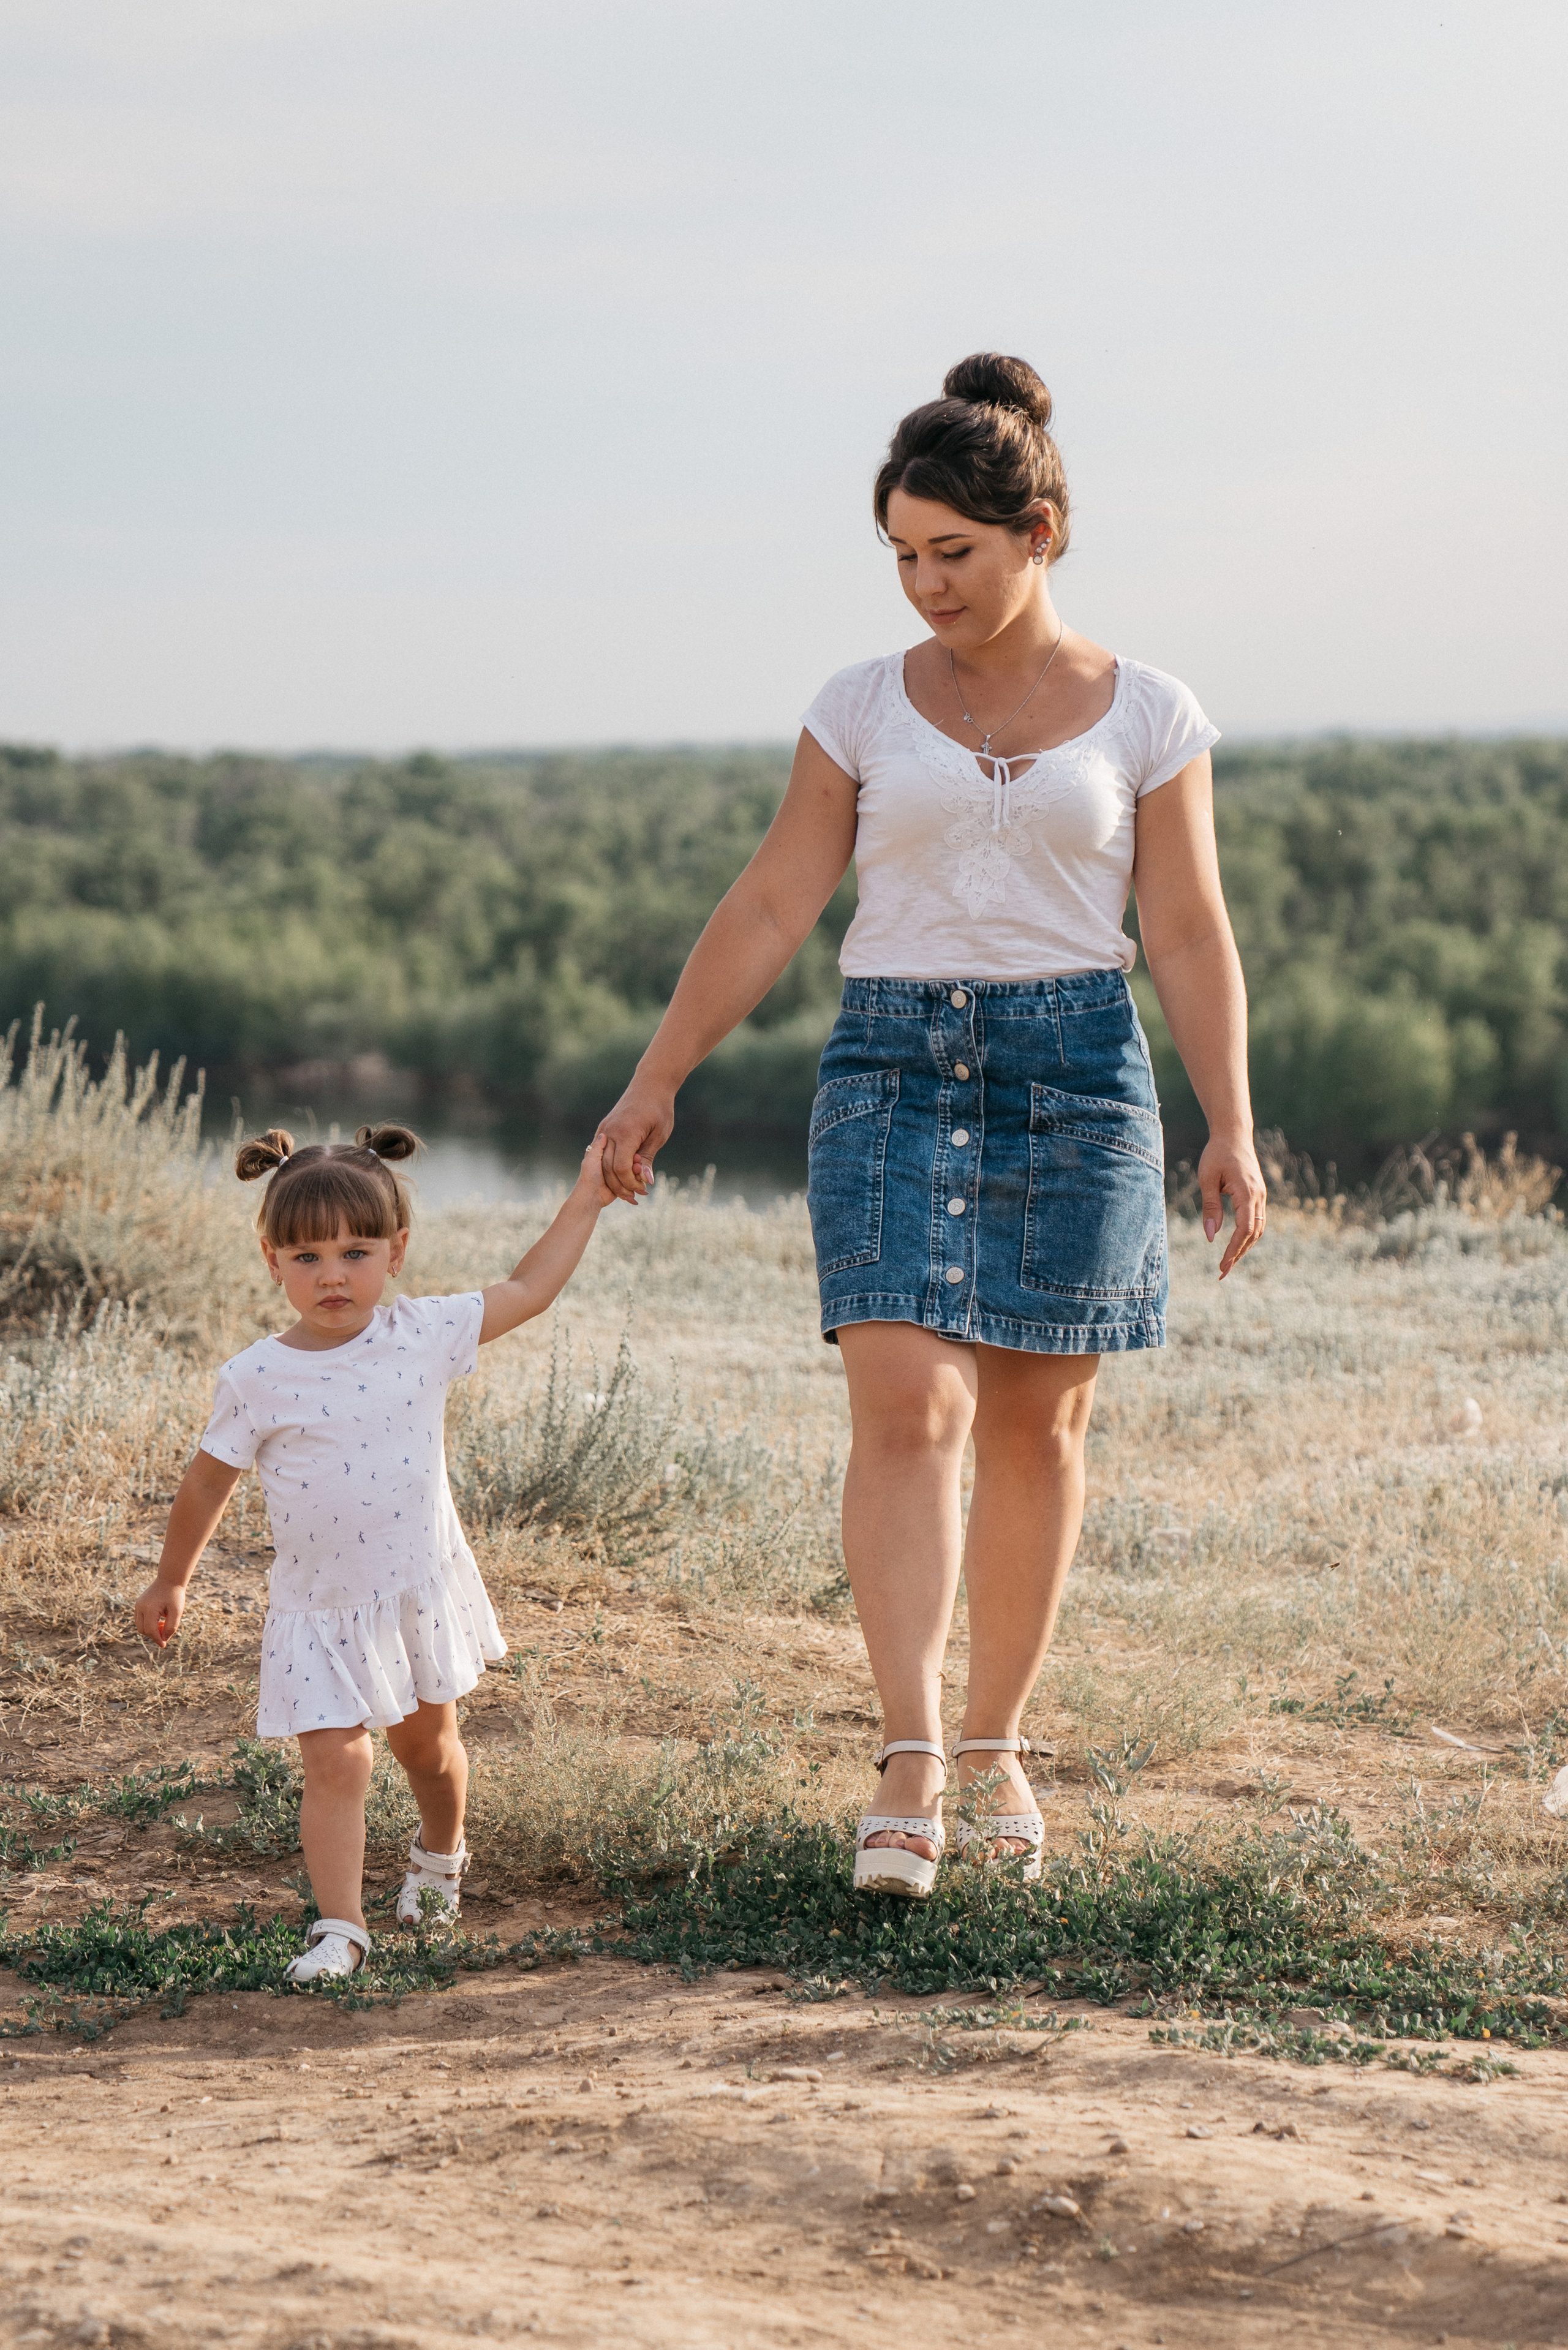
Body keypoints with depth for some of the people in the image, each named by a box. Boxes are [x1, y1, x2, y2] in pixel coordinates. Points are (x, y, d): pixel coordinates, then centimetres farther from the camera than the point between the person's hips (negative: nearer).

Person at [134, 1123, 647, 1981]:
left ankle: (440, 1853, 49)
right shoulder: (257, 1379, -13)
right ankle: (338, 1927, -5)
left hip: (421, 1590, 3)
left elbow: (528, 1290, 4)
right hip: (320, 1611, -2)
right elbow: (208, 1484, 0)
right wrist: (170, 1582, 9)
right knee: (335, 1762, -11)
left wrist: (586, 1198, 5)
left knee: (427, 1743, 20)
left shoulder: (425, 1335, -9)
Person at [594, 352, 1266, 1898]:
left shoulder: (1145, 717, 3)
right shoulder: (863, 711, 5)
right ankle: (908, 1765, -17)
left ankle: (996, 1746, 20)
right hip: (894, 1066, 0)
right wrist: (658, 1078, 2)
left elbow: (1190, 937, 3)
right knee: (908, 1404, -14)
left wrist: (1231, 1126, -4)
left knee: (1036, 1421, 6)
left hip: (1078, 1070, 0)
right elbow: (768, 912, 6)